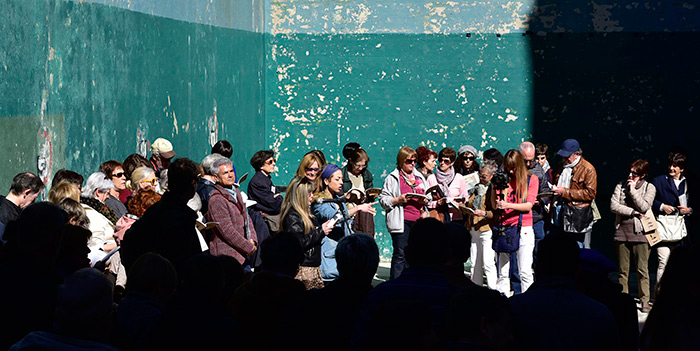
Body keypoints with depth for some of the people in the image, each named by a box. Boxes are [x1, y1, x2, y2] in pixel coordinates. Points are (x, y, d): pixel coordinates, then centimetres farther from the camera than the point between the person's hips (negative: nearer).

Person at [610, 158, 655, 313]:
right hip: (622, 230, 2)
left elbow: (644, 207, -11)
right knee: (623, 269, 6)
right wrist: (632, 212, -9)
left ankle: (645, 301, 4)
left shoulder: (649, 188, 3)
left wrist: (633, 190, -9)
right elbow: (613, 205, -2)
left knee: (642, 269, -3)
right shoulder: (621, 186, 9)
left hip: (640, 232, -2)